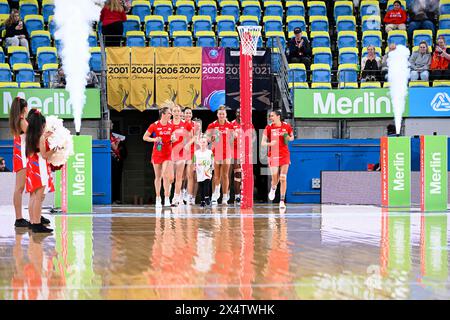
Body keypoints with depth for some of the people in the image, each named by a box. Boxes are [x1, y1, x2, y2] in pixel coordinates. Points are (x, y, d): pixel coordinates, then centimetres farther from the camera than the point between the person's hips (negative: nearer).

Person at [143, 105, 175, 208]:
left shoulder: (171, 125, 1)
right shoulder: (154, 125, -7)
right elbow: (145, 137, -1)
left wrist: (173, 138, -3)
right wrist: (154, 139, -17)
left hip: (167, 154, 1)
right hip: (157, 153, -1)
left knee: (166, 176, -12)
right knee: (158, 177, 8)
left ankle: (167, 199, -10)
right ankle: (158, 198, 19)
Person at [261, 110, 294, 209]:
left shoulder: (287, 126, -1)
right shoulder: (269, 128, -4)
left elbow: (292, 137, 16)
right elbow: (263, 143, -6)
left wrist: (289, 138, -8)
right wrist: (270, 143, -27)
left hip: (284, 155, 0)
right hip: (273, 155, 0)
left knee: (283, 178, -4)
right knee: (275, 178, -8)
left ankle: (282, 201, 2)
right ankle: (273, 189, 28)